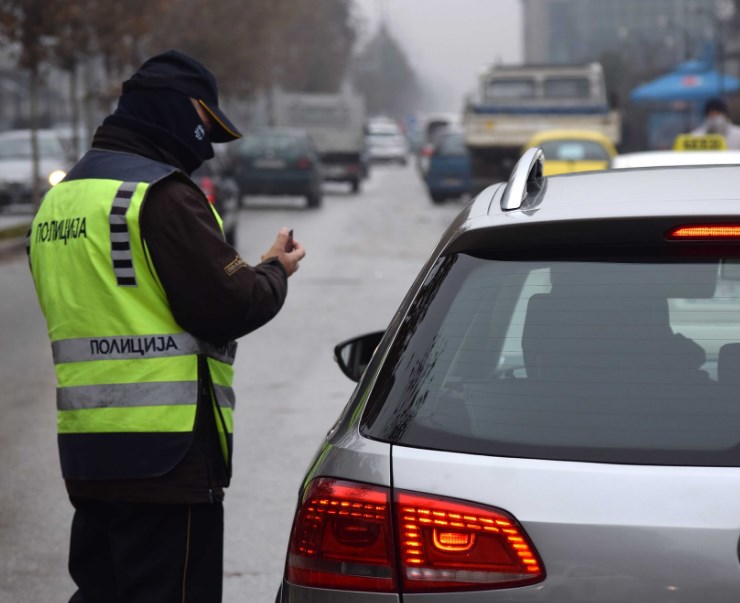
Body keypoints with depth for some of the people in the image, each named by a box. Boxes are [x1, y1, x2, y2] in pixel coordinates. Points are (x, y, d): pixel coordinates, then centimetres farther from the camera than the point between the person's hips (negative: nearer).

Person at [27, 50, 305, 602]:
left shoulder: (60, 199, 16)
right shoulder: (163, 195, -13)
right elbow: (228, 305, -15)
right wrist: (276, 271, 5)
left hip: (84, 447, 9)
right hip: (166, 452, -8)